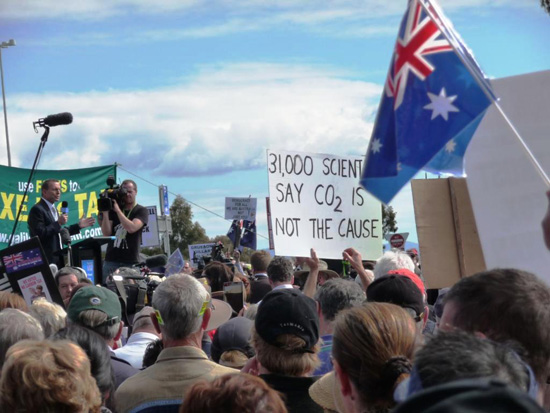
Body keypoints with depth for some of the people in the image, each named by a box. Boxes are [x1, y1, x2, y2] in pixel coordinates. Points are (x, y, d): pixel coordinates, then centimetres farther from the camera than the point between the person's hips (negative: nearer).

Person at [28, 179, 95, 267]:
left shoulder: (53, 208, 19)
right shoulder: (37, 210, -11)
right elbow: (40, 234, -20)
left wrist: (79, 225, 18)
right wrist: (58, 223, -18)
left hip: (58, 258, 9)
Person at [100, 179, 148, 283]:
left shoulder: (142, 211, 5)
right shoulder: (113, 210, 13)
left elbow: (131, 228, -13)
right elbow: (106, 233, 3)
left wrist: (117, 210, -11)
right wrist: (105, 212, -7)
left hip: (131, 262, -2)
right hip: (111, 261, 2)